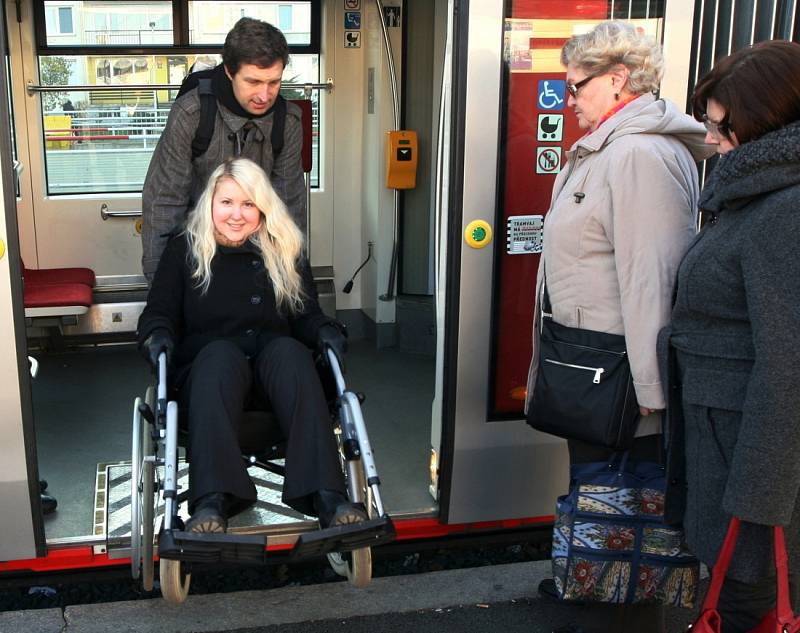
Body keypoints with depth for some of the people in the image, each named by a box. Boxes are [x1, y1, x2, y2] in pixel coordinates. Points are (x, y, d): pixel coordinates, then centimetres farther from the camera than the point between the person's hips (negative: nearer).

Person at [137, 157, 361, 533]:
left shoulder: (285, 252, 18)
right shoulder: (183, 250, 15)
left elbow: (307, 316, 16)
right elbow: (159, 312, 10)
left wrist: (325, 332, -7)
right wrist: (158, 335, -14)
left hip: (274, 358, 2)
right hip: (208, 361, -1)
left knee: (290, 351, -35)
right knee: (220, 353, -38)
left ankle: (325, 495, -49)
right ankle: (213, 501, -56)